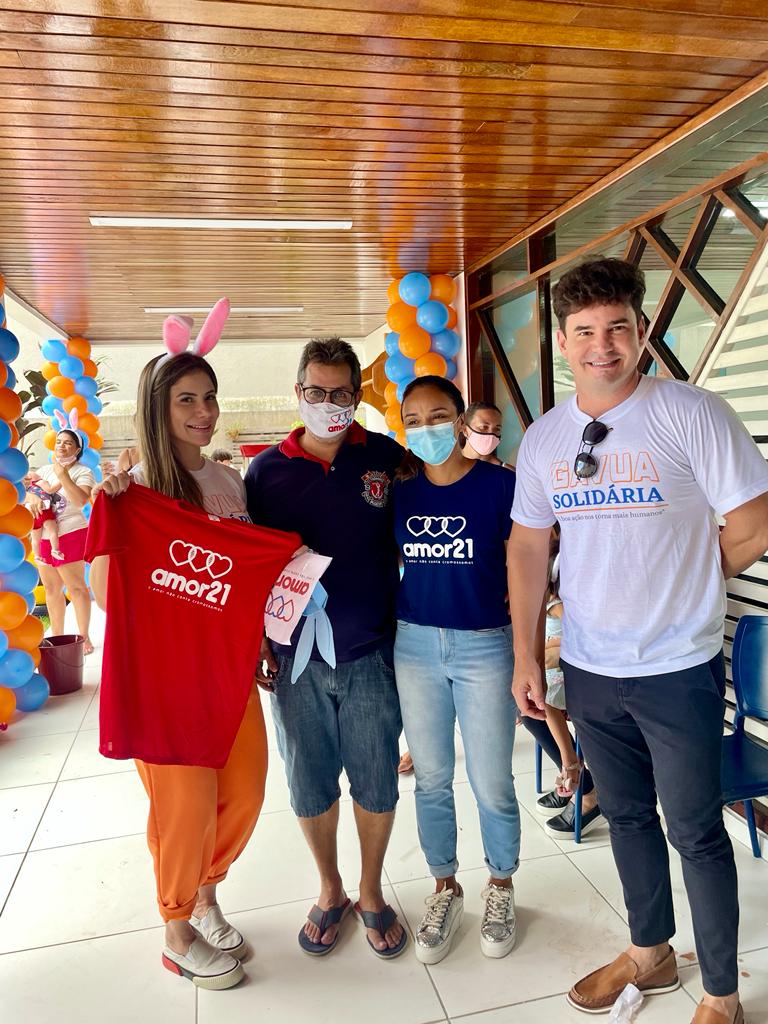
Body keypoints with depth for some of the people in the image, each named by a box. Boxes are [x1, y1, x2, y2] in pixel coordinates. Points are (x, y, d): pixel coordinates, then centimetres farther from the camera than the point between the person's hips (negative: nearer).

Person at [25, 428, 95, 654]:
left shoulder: (83, 472, -4)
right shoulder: (44, 470, 15)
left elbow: (81, 500, -19)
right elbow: (27, 490, 7)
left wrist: (62, 474, -21)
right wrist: (34, 498, -15)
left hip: (69, 535, -6)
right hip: (43, 537, 6)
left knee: (76, 587, -3)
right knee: (51, 588, 11)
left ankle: (84, 637, 5)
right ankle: (57, 636, 21)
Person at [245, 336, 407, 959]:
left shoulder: (388, 458, -1)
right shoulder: (268, 469, 1)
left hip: (371, 652, 0)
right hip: (296, 657, 1)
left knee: (376, 783, 12)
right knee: (310, 785, 14)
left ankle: (372, 894, 37)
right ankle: (330, 890, 40)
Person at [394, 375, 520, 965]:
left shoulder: (500, 485, -9)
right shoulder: (399, 491, 1)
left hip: (485, 646, -3)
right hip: (415, 645, 3)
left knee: (491, 783, 8)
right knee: (431, 778, 15)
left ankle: (501, 887, 36)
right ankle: (446, 889, 37)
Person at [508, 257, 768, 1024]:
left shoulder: (691, 414, -13)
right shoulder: (542, 438, 1)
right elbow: (528, 549, 5)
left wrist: (675, 582, -2)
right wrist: (525, 658, 4)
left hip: (678, 667, -4)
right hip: (588, 668, 4)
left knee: (694, 831, 10)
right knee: (627, 816, 20)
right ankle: (650, 953, 44)